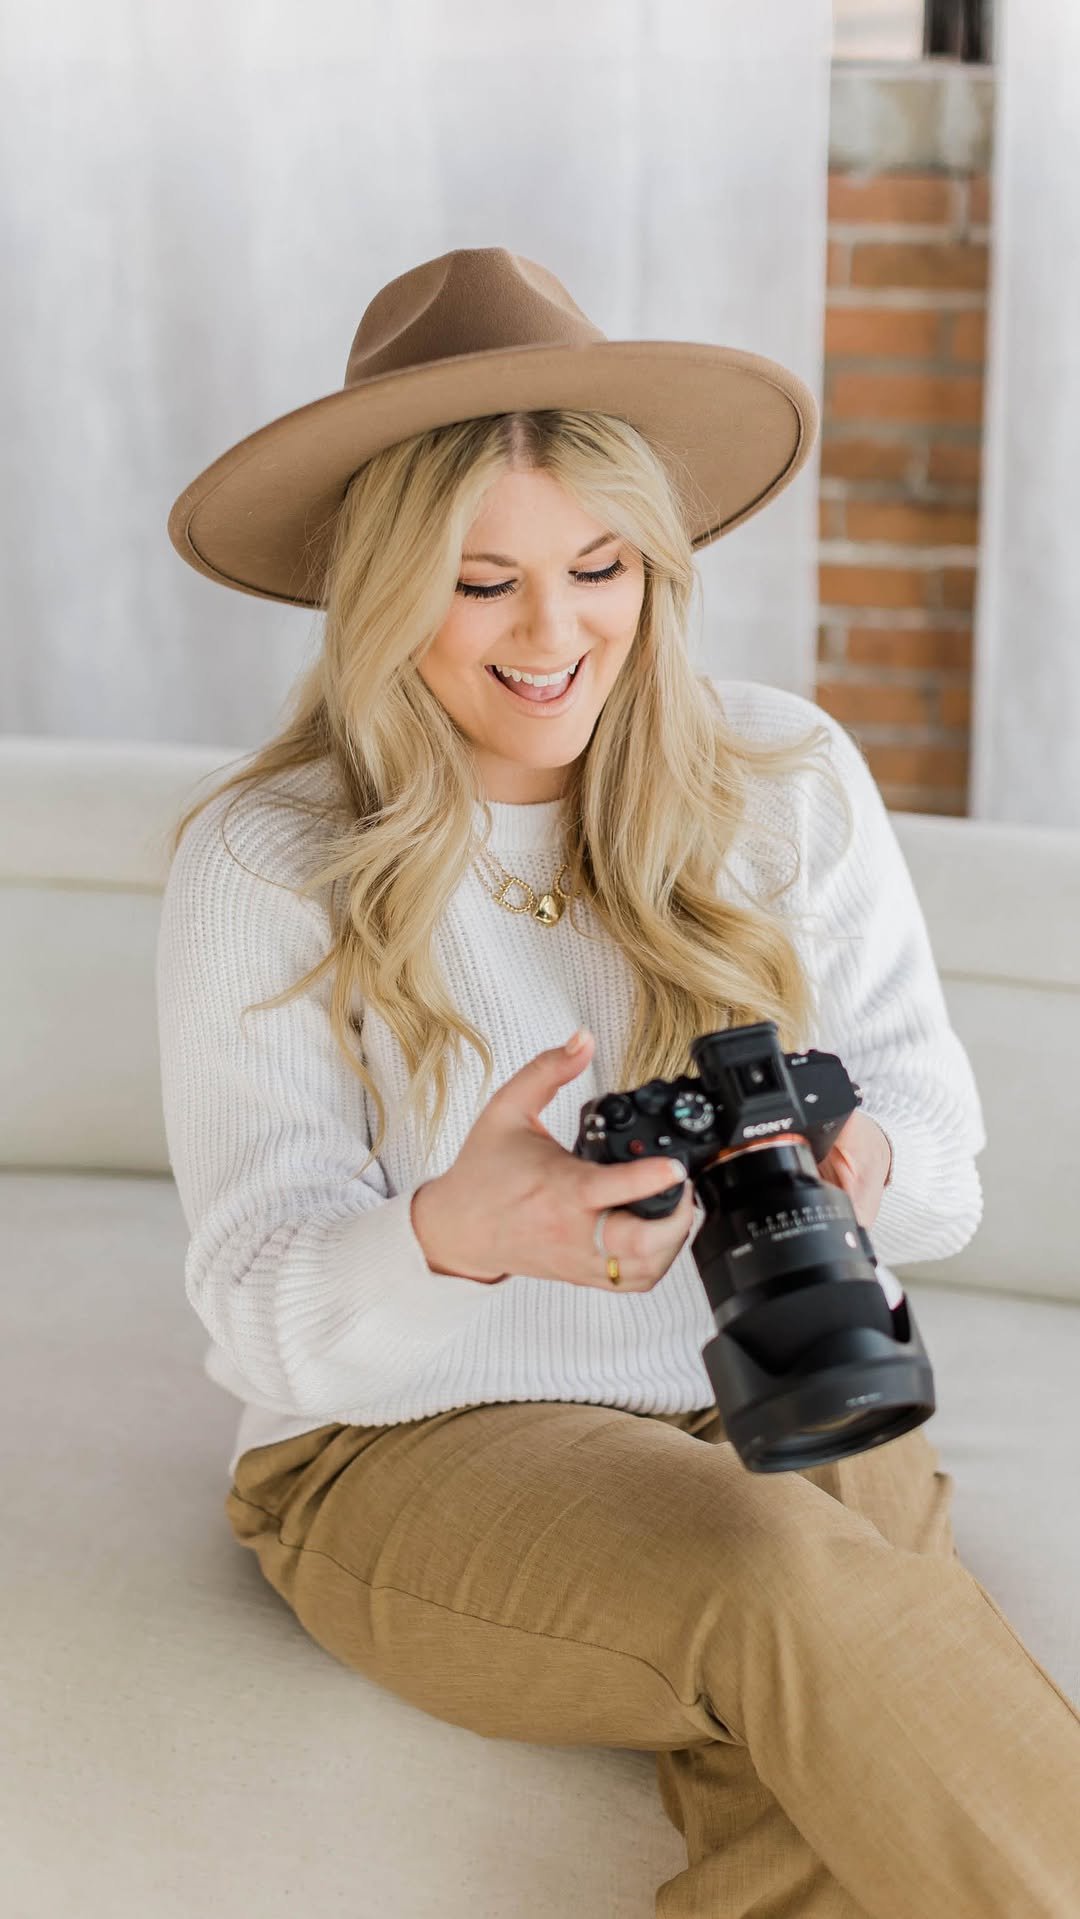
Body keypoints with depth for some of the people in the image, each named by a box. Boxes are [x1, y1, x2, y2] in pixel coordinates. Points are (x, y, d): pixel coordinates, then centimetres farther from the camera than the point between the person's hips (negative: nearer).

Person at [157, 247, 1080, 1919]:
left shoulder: (789, 779, 2)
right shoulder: (262, 868, -5)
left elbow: (942, 1168, 0)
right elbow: (266, 1308, -9)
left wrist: (852, 1160, -25)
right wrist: (452, 1238, -33)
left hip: (786, 1411, 2)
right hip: (416, 1450, -2)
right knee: (786, 1587, -33)